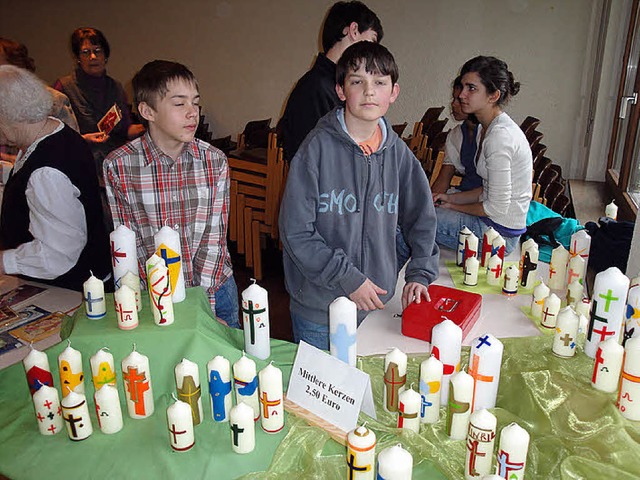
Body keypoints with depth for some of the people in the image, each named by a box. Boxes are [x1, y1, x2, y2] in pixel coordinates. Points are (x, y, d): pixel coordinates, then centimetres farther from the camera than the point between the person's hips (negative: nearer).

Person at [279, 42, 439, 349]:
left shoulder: (398, 152, 1)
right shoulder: (318, 148, -13)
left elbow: (421, 218, 14)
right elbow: (295, 232, -15)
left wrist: (420, 274, 5)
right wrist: (348, 278, -17)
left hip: (377, 302, 4)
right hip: (317, 309, -3)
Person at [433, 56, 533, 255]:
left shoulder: (500, 136, -24)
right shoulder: (496, 127, 7)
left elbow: (497, 208, -22)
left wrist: (453, 206, -8)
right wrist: (451, 198, 4)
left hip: (499, 233, -10)